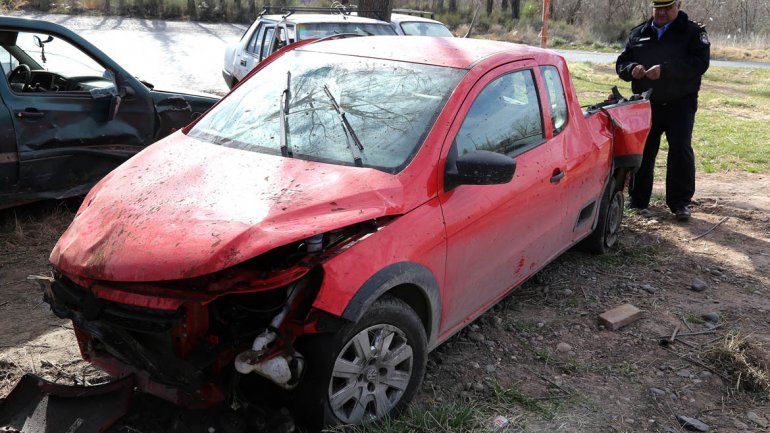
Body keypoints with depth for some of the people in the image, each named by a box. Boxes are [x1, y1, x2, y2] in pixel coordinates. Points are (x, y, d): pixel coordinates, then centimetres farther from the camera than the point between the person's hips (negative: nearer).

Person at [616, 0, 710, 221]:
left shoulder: (693, 32, 1)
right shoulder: (638, 33, 13)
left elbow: (700, 63, -14)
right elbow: (621, 63, 12)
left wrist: (665, 69, -27)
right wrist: (631, 69, -13)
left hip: (680, 104, -3)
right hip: (646, 104, 3)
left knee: (680, 149, -9)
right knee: (641, 151, 6)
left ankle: (680, 202, 1)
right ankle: (637, 201, 18)